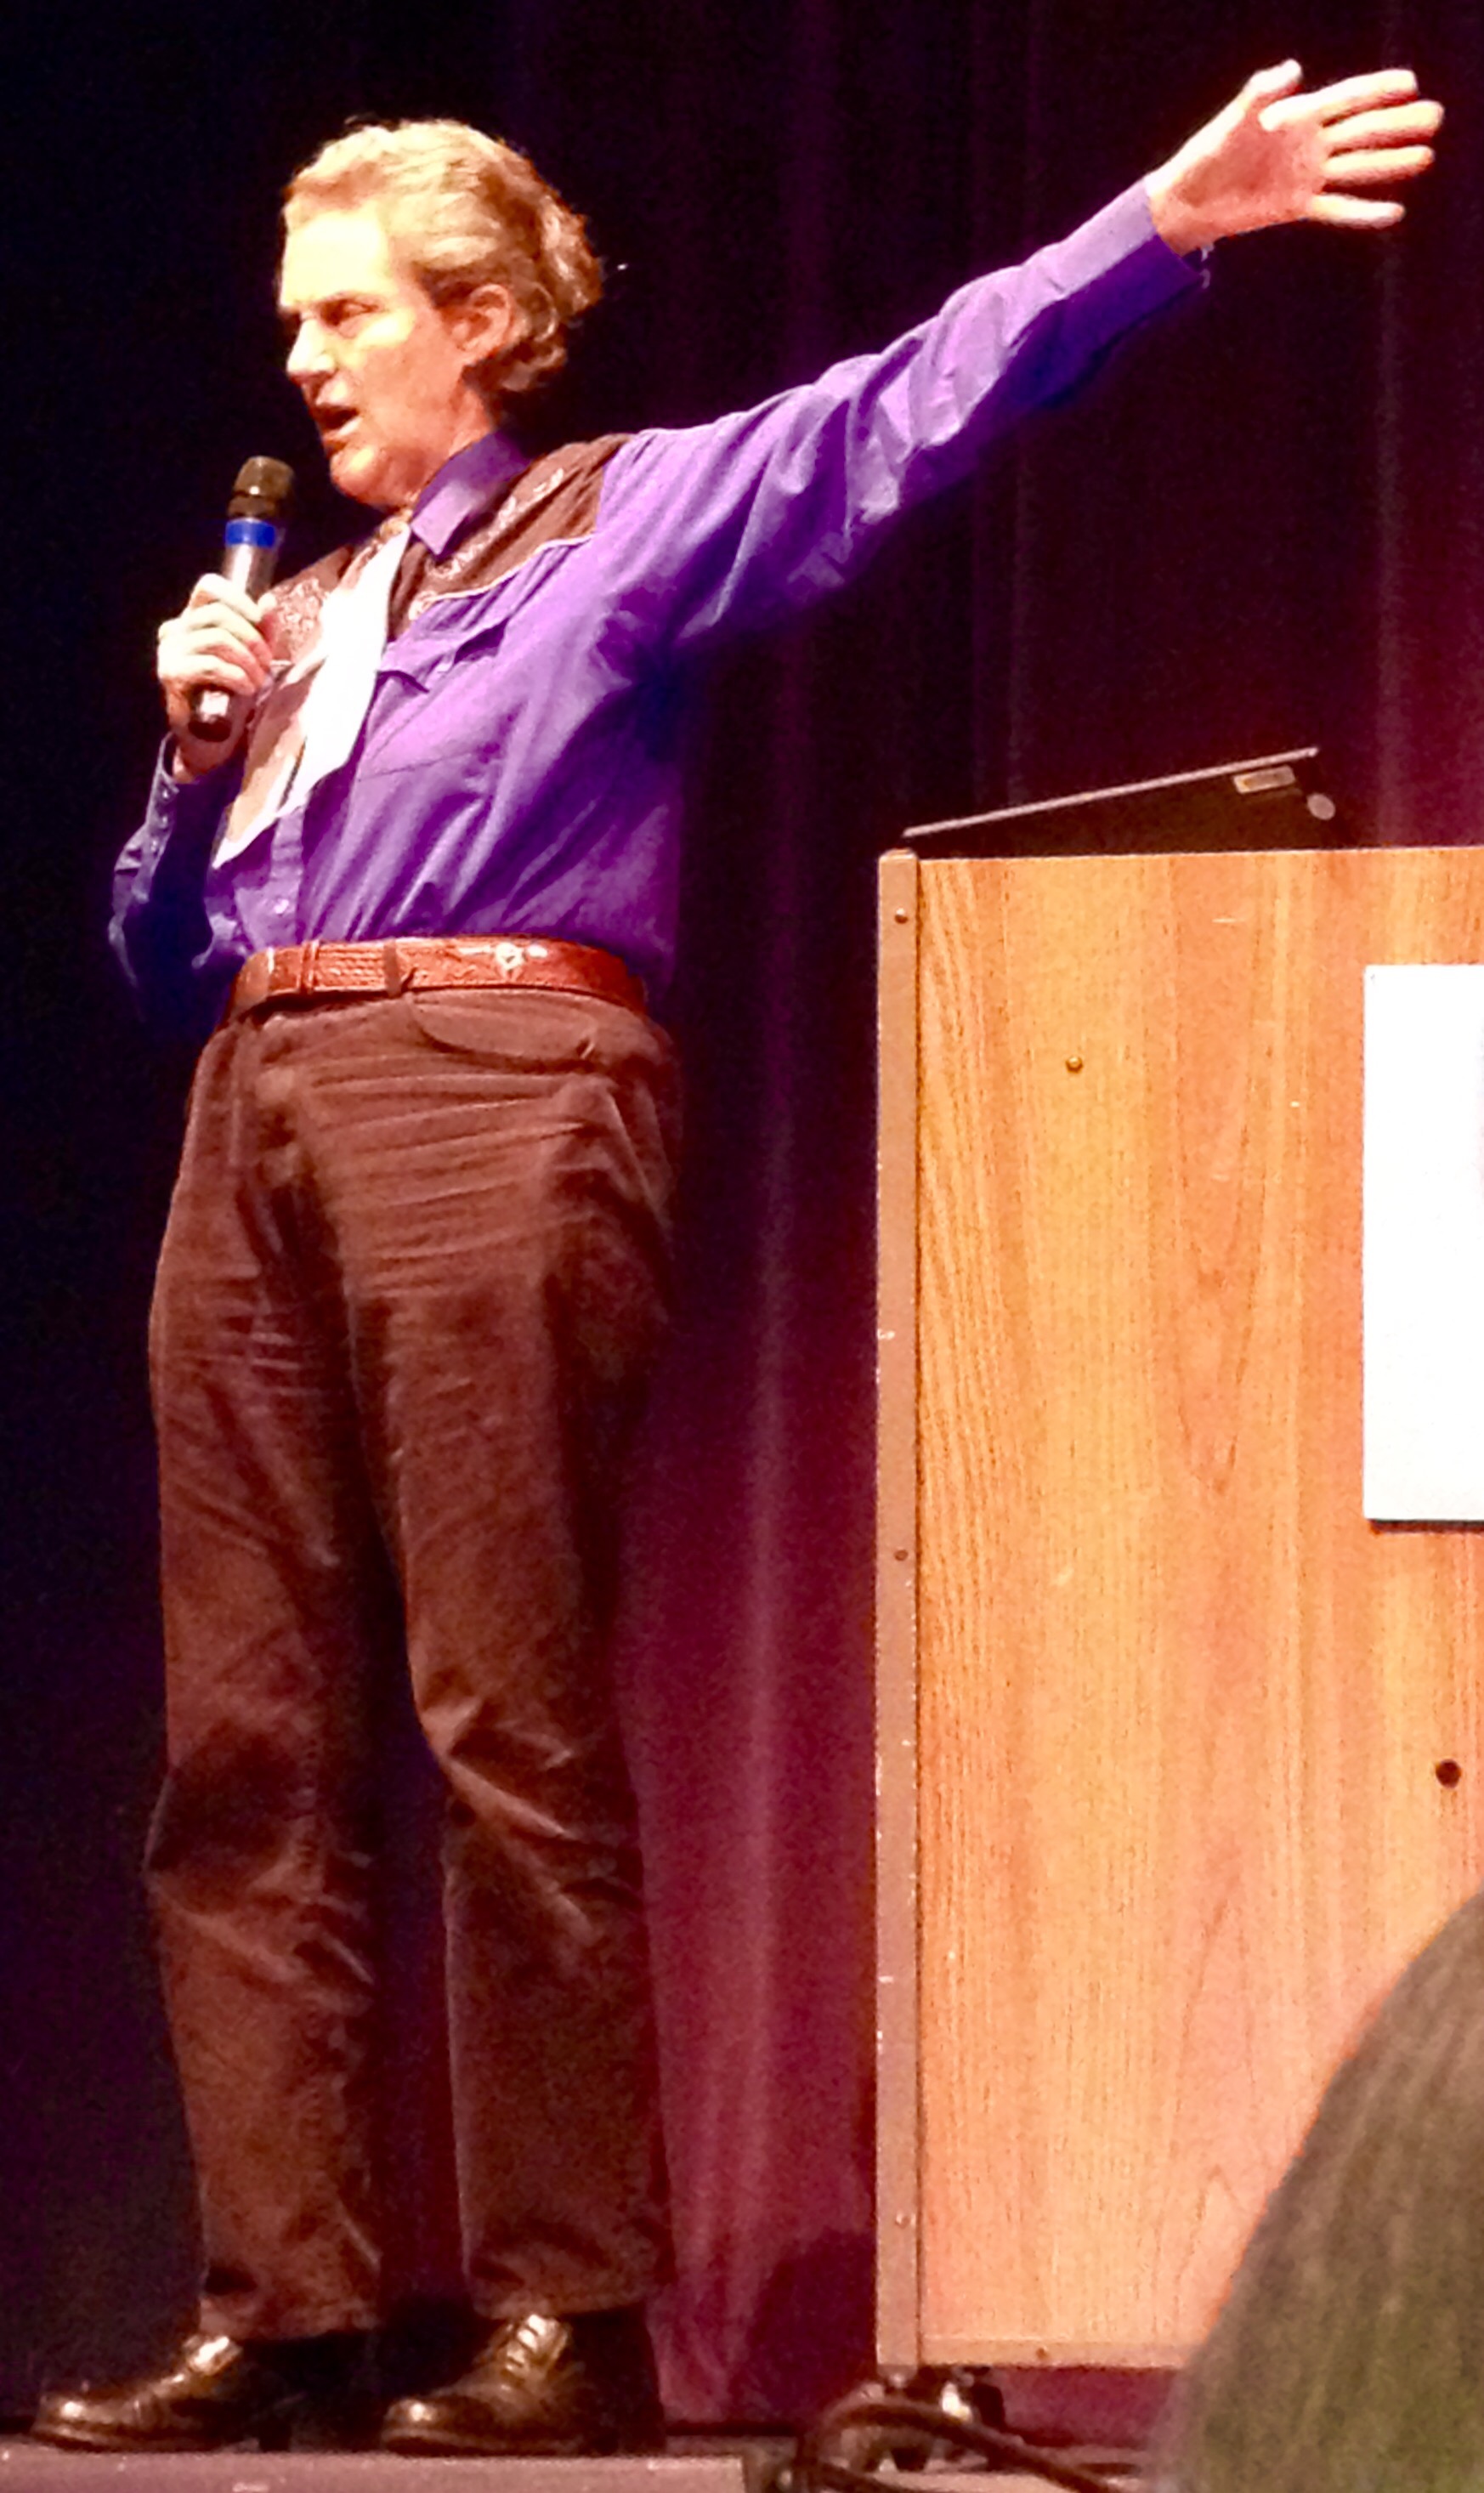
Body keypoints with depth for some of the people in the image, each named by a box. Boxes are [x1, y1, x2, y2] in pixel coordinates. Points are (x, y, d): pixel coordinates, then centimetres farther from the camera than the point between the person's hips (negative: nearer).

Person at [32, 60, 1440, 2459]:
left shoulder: (623, 518, 9)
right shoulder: (292, 619, 25)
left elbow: (908, 409, -3)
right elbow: (169, 955, 26)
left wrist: (1170, 219, -14)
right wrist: (195, 756, 7)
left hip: (501, 1106, -6)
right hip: (261, 1130, 6)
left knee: (510, 1726, -10)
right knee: (249, 1746, 1)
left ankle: (574, 2310, -7)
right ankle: (280, 2301, 2)